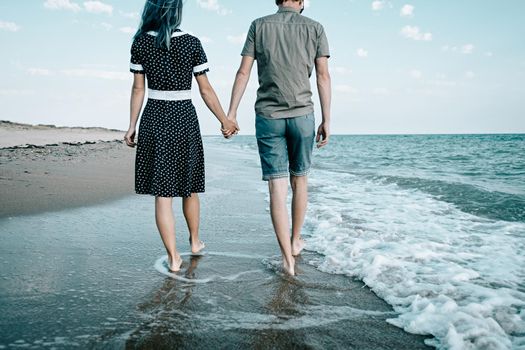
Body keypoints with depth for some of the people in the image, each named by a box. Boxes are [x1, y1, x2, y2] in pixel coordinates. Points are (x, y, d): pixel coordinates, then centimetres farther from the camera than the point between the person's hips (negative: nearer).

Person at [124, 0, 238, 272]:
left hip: (154, 119, 0)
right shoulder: (191, 43, -4)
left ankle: (173, 257, 5)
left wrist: (132, 126, 6)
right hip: (185, 119, 0)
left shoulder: (140, 43, -1)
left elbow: (138, 89, 0)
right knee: (189, 186, 17)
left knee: (162, 193, 3)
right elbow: (206, 90, -3)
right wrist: (225, 121, 6)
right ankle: (195, 241, 34)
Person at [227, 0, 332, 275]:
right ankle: (295, 241, 32)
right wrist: (326, 120, 3)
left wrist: (231, 113, 4)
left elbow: (243, 72, 1)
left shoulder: (259, 26, 6)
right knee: (299, 181, 17)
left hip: (268, 117, 0)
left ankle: (287, 259, -2)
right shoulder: (315, 28, 6)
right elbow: (323, 76, 0)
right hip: (302, 115, 1)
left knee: (277, 187, -2)